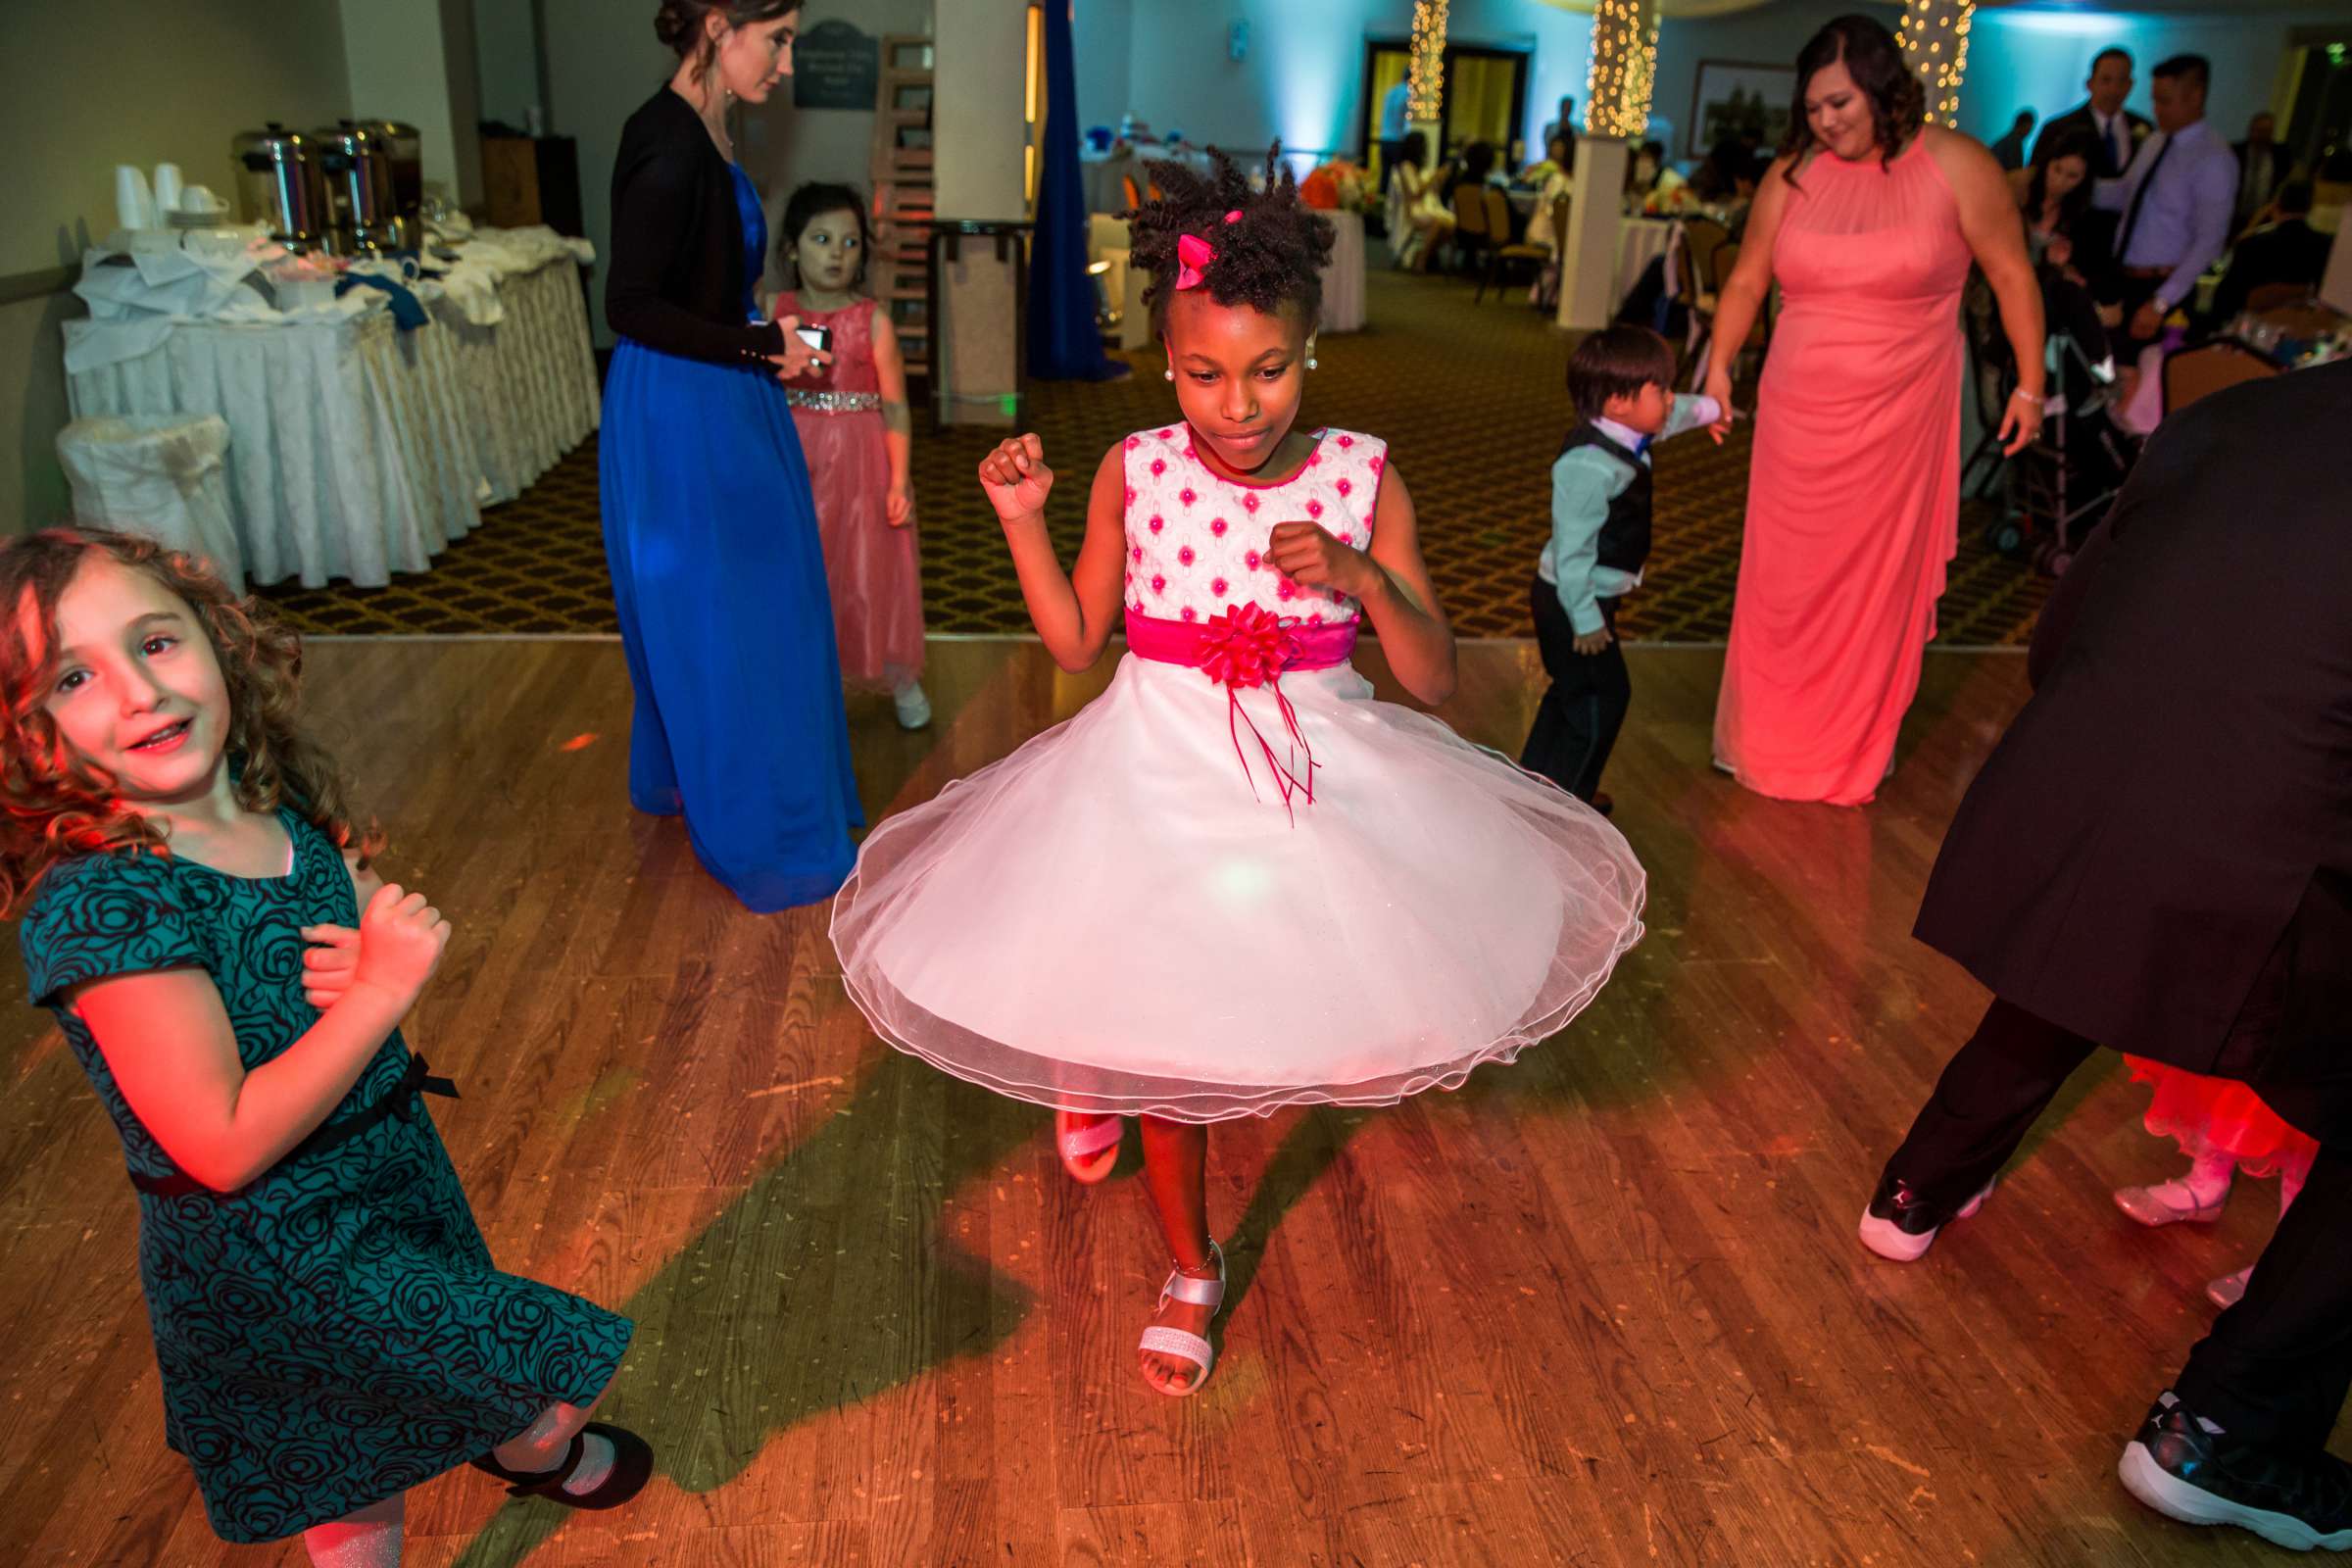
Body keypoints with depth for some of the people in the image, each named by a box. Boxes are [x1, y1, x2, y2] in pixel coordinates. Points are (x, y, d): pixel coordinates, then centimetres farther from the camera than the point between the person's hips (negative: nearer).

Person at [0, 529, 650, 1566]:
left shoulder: (280, 801, -8)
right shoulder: (93, 902, -29)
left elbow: (385, 935, 9)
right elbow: (225, 1147, -28)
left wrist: (376, 964, -14)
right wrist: (384, 986, -28)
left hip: (389, 1171, 6)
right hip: (273, 1255, -6)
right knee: (570, 1362, 6)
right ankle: (534, 1450, 39)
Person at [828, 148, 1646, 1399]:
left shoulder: (1362, 476, -10)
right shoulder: (1135, 473, -8)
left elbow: (1433, 678, -9)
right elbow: (1076, 642, 2)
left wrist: (1362, 577, -25)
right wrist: (1022, 520, -9)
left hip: (1315, 778, 1)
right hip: (1159, 779, 0)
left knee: (1303, 991, 16)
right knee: (1160, 1028, 9)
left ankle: (1101, 1075, 52)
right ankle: (1191, 1272, 36)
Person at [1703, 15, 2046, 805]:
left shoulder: (1955, 167, -5)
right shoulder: (1791, 176, 1)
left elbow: (2013, 276, -1)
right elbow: (1746, 281, 9)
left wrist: (2029, 383, -1)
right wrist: (1719, 364, -1)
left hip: (1897, 417, -2)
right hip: (1798, 415, 2)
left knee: (1878, 579, 8)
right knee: (1784, 578, 7)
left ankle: (1855, 746, 25)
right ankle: (1767, 734, 24)